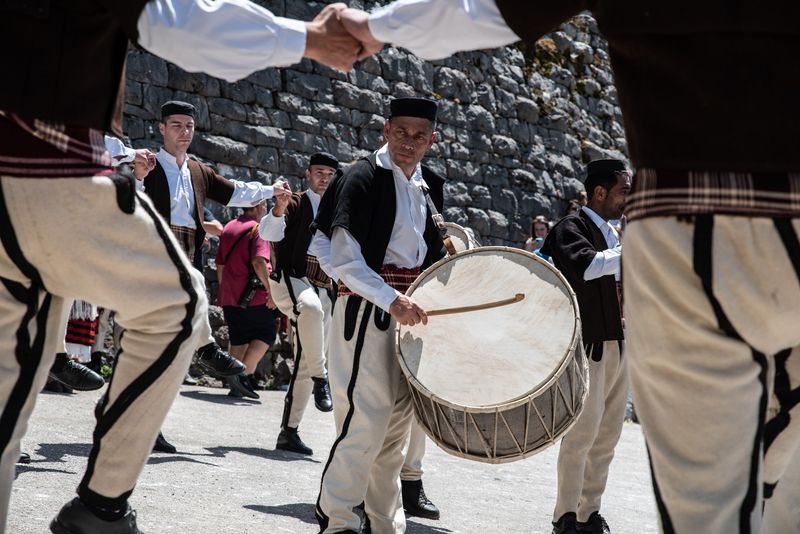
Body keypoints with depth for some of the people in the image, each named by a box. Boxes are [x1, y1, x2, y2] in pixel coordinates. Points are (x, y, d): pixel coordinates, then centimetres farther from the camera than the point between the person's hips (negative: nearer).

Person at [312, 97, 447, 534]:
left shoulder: (430, 186, 12)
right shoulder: (363, 178, -10)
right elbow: (344, 261, -18)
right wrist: (391, 300, -28)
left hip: (411, 310, 7)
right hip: (367, 311, -7)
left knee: (399, 420, 12)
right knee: (367, 419, -11)